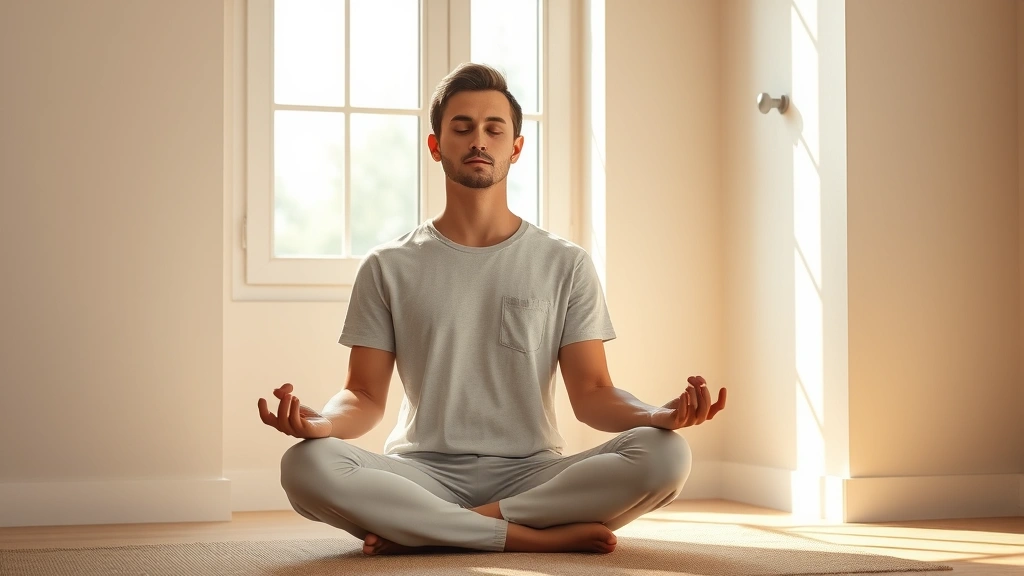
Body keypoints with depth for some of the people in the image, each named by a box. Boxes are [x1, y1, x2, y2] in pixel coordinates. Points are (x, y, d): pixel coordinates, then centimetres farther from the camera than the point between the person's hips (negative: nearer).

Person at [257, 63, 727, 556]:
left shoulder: (566, 265, 10)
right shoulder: (388, 268, 10)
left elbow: (591, 394, 3)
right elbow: (365, 396, 5)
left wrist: (661, 415, -19)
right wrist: (323, 421, -20)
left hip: (531, 474, 1)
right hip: (424, 473, 0)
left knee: (665, 455, -28)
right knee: (306, 466, -32)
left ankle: (421, 530, -23)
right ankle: (543, 536, -27)